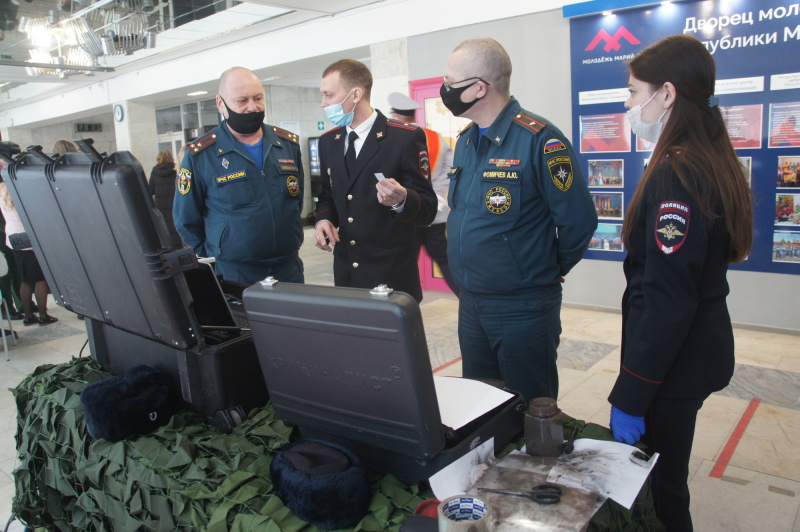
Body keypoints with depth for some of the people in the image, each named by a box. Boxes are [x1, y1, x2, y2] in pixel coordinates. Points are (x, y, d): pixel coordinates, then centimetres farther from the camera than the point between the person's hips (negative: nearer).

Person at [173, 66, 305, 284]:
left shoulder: (289, 144, 4)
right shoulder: (200, 155, -6)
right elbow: (186, 219, 1)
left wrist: (290, 240, 12)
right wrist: (215, 258, 2)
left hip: (289, 270, 3)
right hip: (232, 276, -3)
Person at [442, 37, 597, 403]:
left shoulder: (539, 140, -17)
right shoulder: (465, 140, 7)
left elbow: (578, 219, -17)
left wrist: (552, 269, -2)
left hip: (523, 306, -7)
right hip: (470, 303, 7)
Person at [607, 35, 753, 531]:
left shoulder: (676, 174, -22)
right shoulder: (714, 162, 9)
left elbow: (665, 299, -24)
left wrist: (630, 395, -19)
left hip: (672, 359, -9)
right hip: (700, 347, 9)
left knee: (659, 489, 8)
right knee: (667, 477, 23)